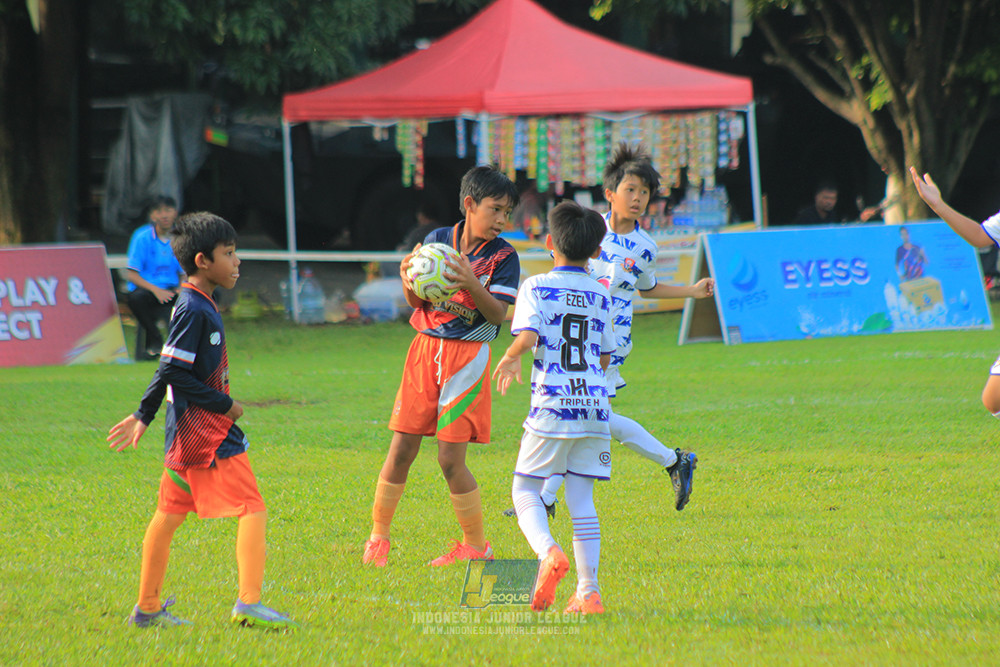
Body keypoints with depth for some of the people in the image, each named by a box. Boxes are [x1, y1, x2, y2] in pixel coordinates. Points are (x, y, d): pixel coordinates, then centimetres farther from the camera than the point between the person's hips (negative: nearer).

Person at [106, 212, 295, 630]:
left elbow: (168, 370, 22)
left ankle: (147, 608, 21)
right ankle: (249, 603, -23)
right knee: (253, 511, -14)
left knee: (169, 514, 14)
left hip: (188, 434, 10)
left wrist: (143, 416, 27)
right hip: (205, 433, -10)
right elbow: (174, 372, -20)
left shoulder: (199, 306, 15)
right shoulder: (193, 310, -15)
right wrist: (224, 405, -15)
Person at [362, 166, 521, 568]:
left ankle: (476, 545, 7)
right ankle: (378, 536, 16)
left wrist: (471, 284, -30)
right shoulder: (437, 240, 4)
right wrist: (408, 281, -13)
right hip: (425, 349, 3)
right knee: (402, 449, 3)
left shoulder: (503, 256, -4)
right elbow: (417, 303, 9)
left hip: (467, 356, -3)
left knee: (450, 458, -7)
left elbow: (498, 314, -13)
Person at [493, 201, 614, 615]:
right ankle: (588, 592, 1)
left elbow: (527, 336, -16)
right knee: (581, 499, 7)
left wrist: (509, 359, 4)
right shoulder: (601, 295, 11)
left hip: (552, 405, -4)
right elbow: (605, 358, 16)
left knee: (525, 490, 6)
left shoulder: (536, 287, -1)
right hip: (594, 402, 4)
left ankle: (548, 553, -22)